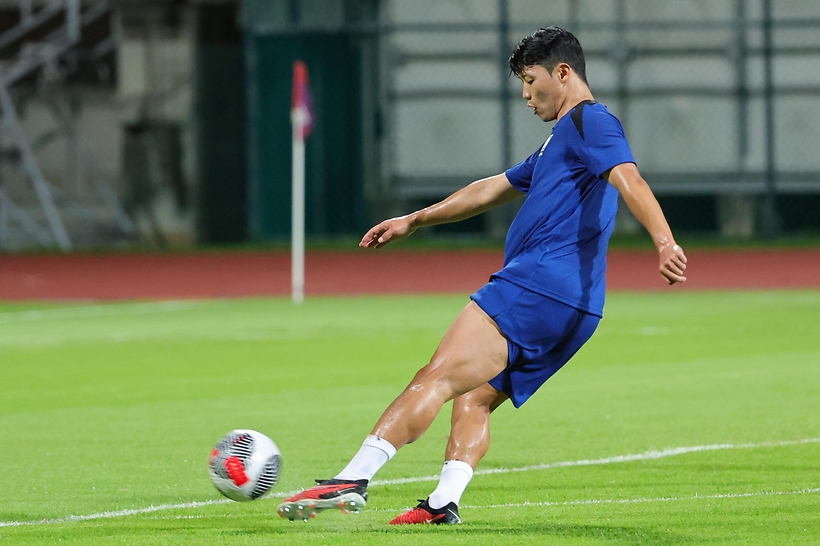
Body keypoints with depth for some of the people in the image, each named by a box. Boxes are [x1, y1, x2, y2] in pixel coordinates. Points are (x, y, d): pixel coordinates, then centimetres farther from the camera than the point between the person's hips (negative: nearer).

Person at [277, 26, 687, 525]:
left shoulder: (590, 121, -1)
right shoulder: (560, 143, 31)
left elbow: (628, 179, -20)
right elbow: (492, 190, 42)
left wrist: (665, 242, -36)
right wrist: (414, 221, 48)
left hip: (537, 283, -10)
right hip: (570, 308, 10)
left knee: (438, 376, -15)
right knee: (472, 399, 5)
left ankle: (353, 480, -22)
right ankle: (444, 503, -12)